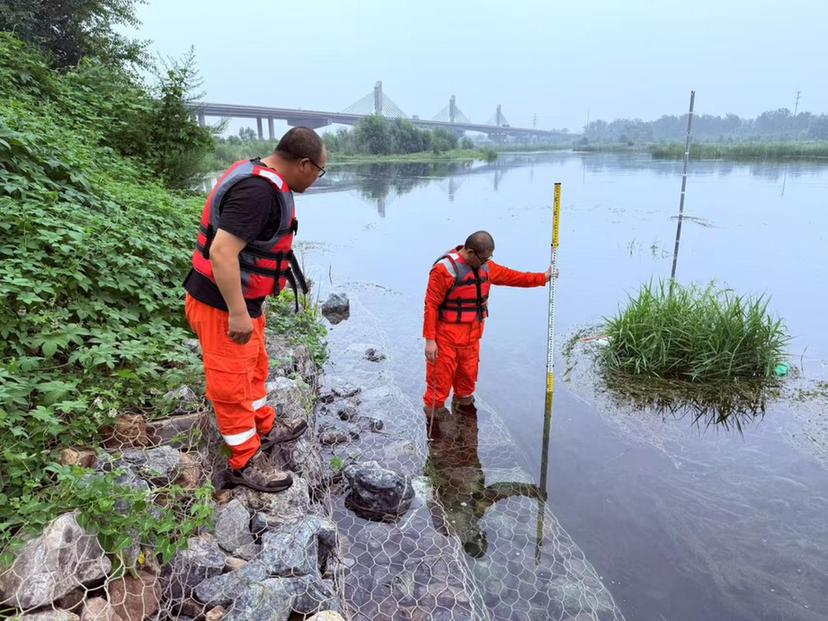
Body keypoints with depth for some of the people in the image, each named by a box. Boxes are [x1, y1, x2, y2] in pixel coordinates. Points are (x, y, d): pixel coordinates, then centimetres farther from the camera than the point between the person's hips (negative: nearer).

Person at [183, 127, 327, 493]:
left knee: (254, 368, 25)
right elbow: (222, 252, -33)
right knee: (232, 384, 5)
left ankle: (266, 428, 45)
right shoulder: (258, 191, -27)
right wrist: (237, 313, -30)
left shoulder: (260, 177, 6)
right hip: (223, 307, -10)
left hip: (240, 301, 10)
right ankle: (245, 463, 22)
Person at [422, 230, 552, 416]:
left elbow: (510, 276, 21)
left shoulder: (485, 267, 6)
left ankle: (464, 403, 43)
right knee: (441, 375, 2)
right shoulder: (445, 269, -17)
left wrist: (542, 278, 24)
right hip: (446, 337, -7)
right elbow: (431, 305, -16)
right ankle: (434, 411, 21)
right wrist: (429, 339, -17)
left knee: (469, 374, 20)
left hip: (472, 335, 7)